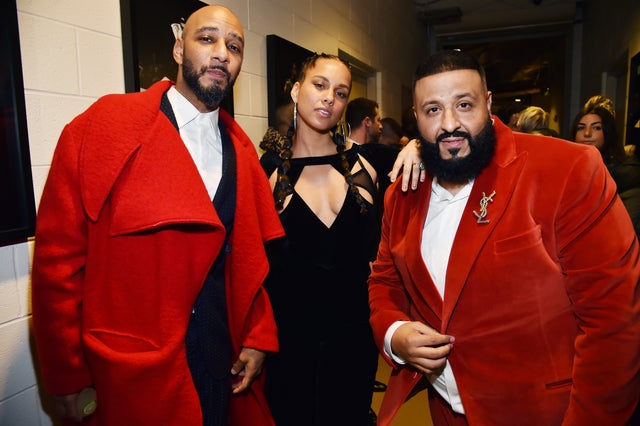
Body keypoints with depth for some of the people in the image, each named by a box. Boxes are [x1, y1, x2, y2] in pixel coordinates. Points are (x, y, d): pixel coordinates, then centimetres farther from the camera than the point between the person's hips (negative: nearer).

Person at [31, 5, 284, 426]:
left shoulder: (241, 151, 4)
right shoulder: (101, 127, -10)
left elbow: (251, 257, 6)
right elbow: (59, 257, -9)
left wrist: (258, 338, -1)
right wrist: (67, 375, -6)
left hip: (224, 358, 4)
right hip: (132, 370, -4)